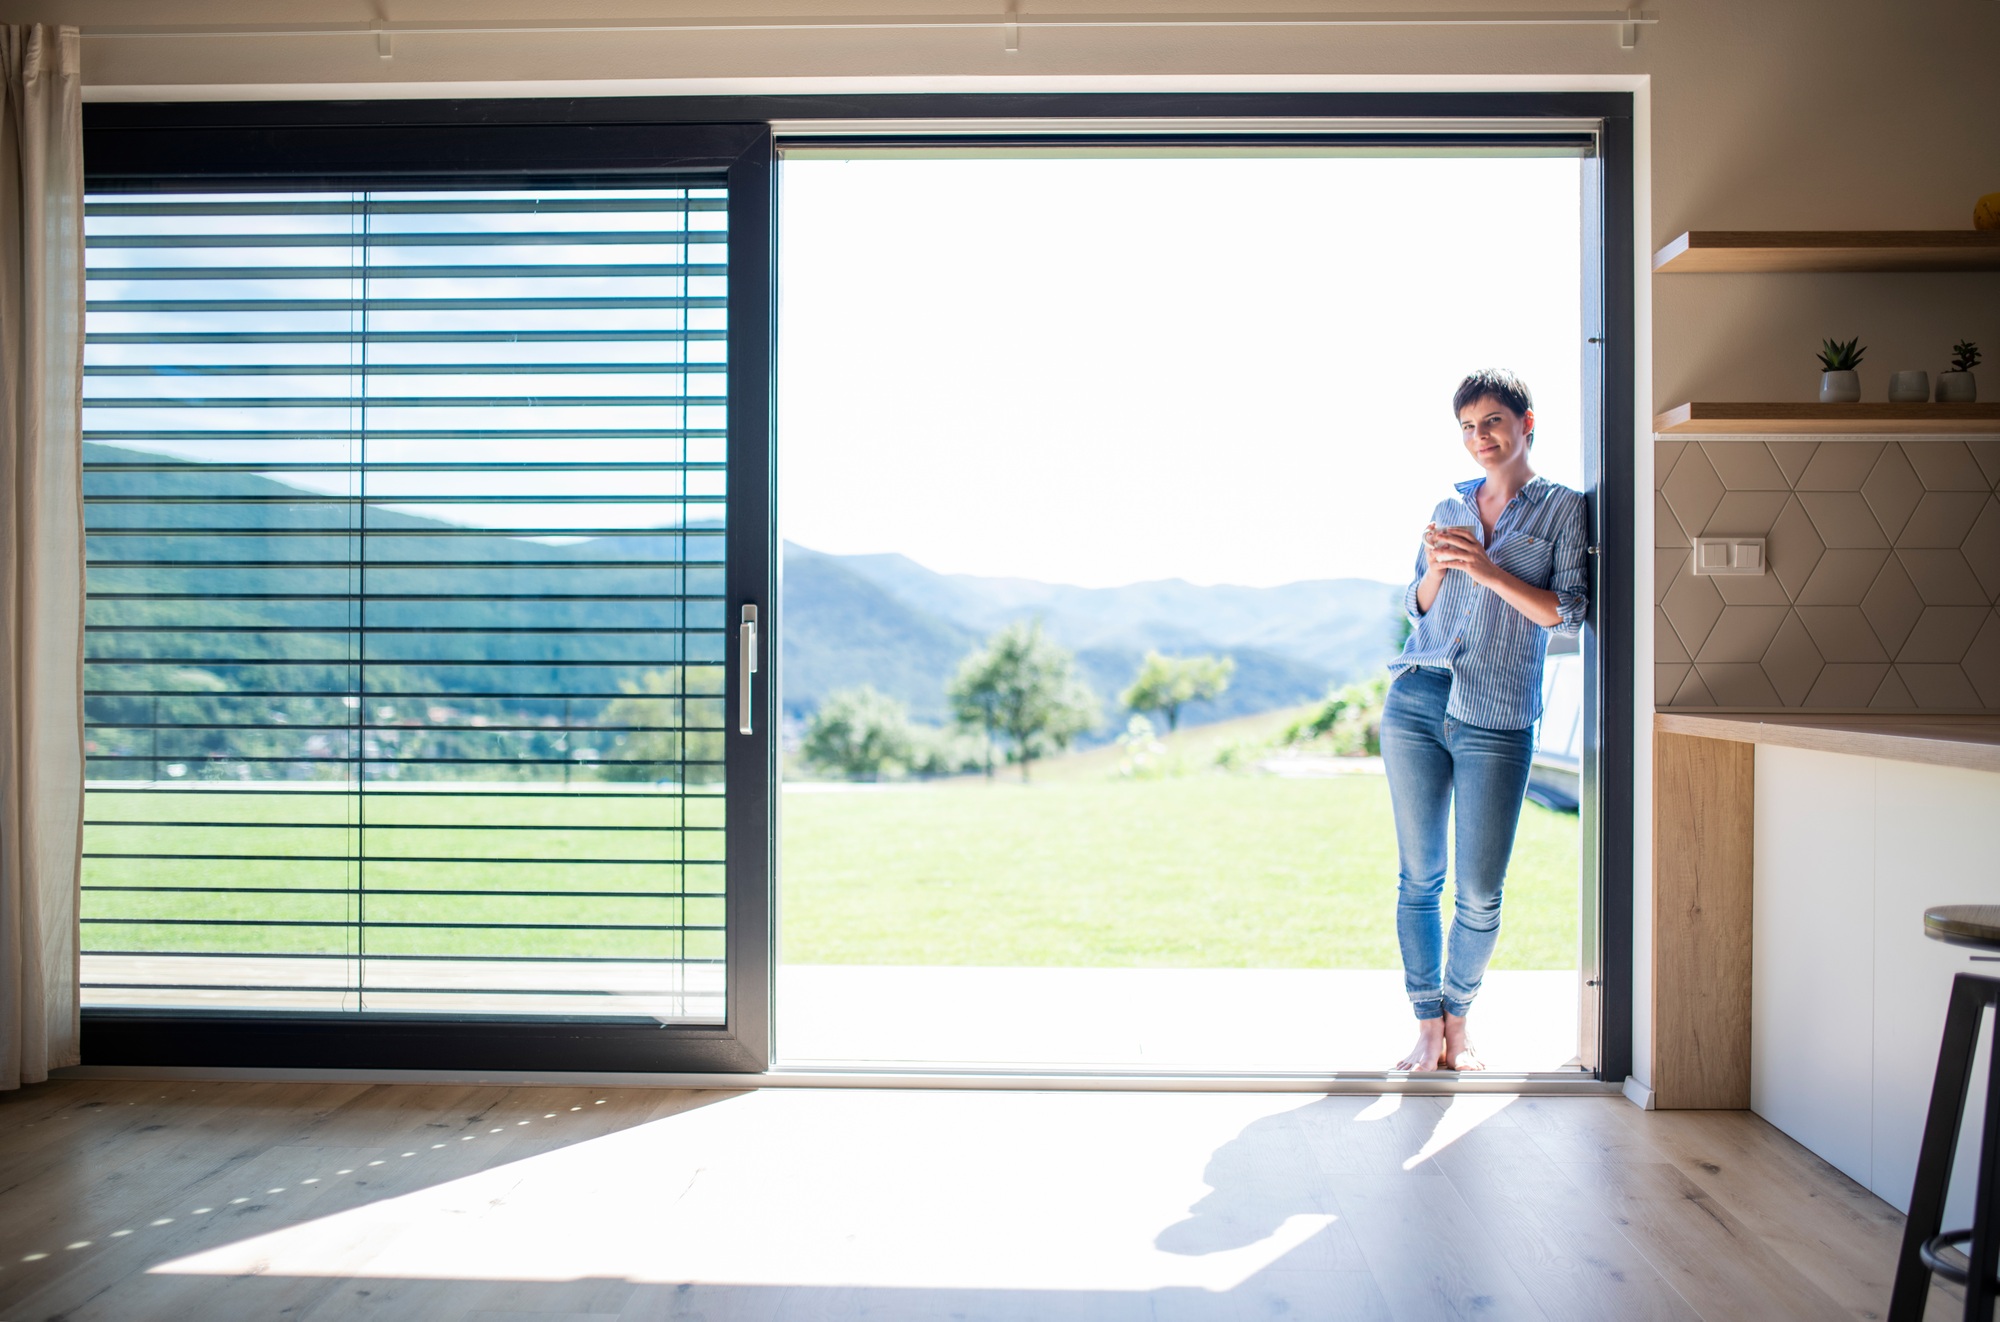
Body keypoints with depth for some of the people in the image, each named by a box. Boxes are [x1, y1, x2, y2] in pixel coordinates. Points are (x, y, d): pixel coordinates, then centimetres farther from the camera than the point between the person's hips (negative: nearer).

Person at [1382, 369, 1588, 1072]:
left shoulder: (1563, 508, 6)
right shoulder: (1450, 508, 16)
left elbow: (1566, 612, -4)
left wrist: (1488, 570, -14)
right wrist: (1435, 569, -3)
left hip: (1498, 721, -3)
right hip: (1416, 704, 3)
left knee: (1480, 893, -1)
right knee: (1418, 878, 5)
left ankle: (1457, 1022, 21)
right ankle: (1428, 1027, 17)